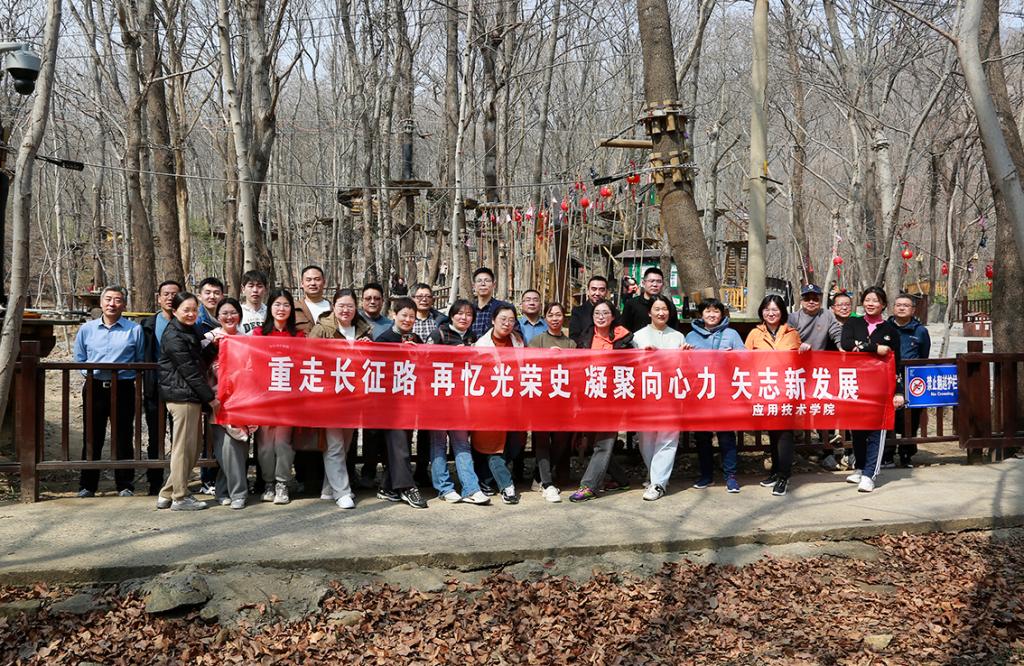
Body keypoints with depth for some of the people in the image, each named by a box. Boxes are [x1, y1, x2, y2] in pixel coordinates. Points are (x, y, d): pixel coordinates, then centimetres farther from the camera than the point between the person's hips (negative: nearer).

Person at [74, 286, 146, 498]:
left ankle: (125, 485, 12)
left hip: (124, 389, -2)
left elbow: (140, 361, 8)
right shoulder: (87, 329, 11)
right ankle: (87, 485, 16)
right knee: (92, 438, 6)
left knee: (123, 438, 3)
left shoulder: (135, 330, 4)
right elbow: (79, 359, 16)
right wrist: (89, 373, 2)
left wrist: (127, 374, -3)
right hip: (94, 389, 2)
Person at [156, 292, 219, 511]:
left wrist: (212, 346, 0)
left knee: (194, 446, 13)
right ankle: (180, 498, 8)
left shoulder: (190, 332, 17)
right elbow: (190, 371, -15)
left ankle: (167, 494, 20)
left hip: (191, 396, 10)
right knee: (184, 447, -2)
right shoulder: (174, 337, -12)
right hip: (182, 395, -10)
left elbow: (201, 363, 16)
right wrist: (210, 397, -13)